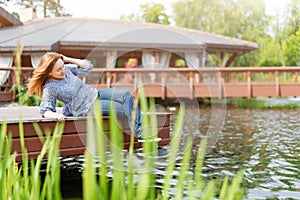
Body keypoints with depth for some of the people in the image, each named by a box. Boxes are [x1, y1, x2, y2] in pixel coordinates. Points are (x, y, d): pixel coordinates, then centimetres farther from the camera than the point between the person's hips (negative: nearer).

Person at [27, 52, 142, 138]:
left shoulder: (67, 69, 4)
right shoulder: (50, 88, -13)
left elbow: (88, 67, 9)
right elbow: (45, 111, -15)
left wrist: (68, 59, -1)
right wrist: (55, 115, -38)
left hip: (95, 94, 7)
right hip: (88, 108, -7)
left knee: (126, 95, -15)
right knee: (124, 109, -19)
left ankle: (139, 128, -21)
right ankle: (138, 133, -14)